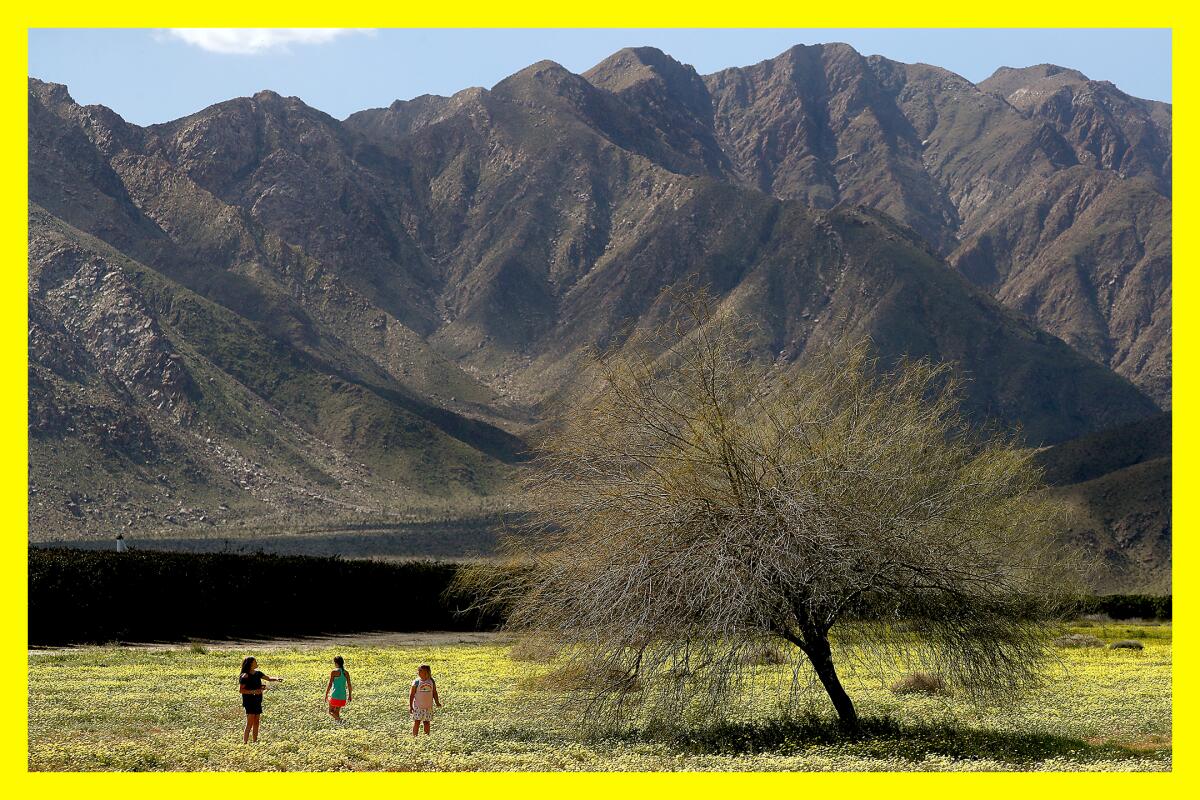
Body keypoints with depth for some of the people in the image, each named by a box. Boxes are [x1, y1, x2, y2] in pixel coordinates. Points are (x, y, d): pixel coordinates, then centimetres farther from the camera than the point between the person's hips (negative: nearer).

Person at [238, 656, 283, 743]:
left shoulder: (257, 673, 9)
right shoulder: (245, 676, -13)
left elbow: (268, 678, 9)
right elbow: (240, 690, -13)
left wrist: (276, 679, -11)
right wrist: (253, 691, -22)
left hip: (257, 701, 8)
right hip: (249, 701, -8)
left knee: (256, 723, 10)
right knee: (250, 723, -12)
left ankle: (255, 742, 16)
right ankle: (244, 743, -12)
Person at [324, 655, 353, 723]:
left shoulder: (334, 672, -10)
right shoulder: (346, 673, 4)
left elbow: (329, 684, -11)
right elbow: (349, 685, 7)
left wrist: (326, 695, -3)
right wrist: (350, 695, 18)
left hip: (335, 696, -5)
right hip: (343, 696, 5)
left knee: (331, 712, 7)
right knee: (337, 712, 18)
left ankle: (339, 719, -18)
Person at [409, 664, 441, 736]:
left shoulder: (431, 682, 2)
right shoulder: (416, 682, -7)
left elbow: (434, 693, 11)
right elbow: (411, 695, -4)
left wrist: (437, 702, 5)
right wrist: (410, 706, -7)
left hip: (428, 707, 3)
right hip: (418, 706, -3)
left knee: (427, 722, 9)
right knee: (417, 722, -4)